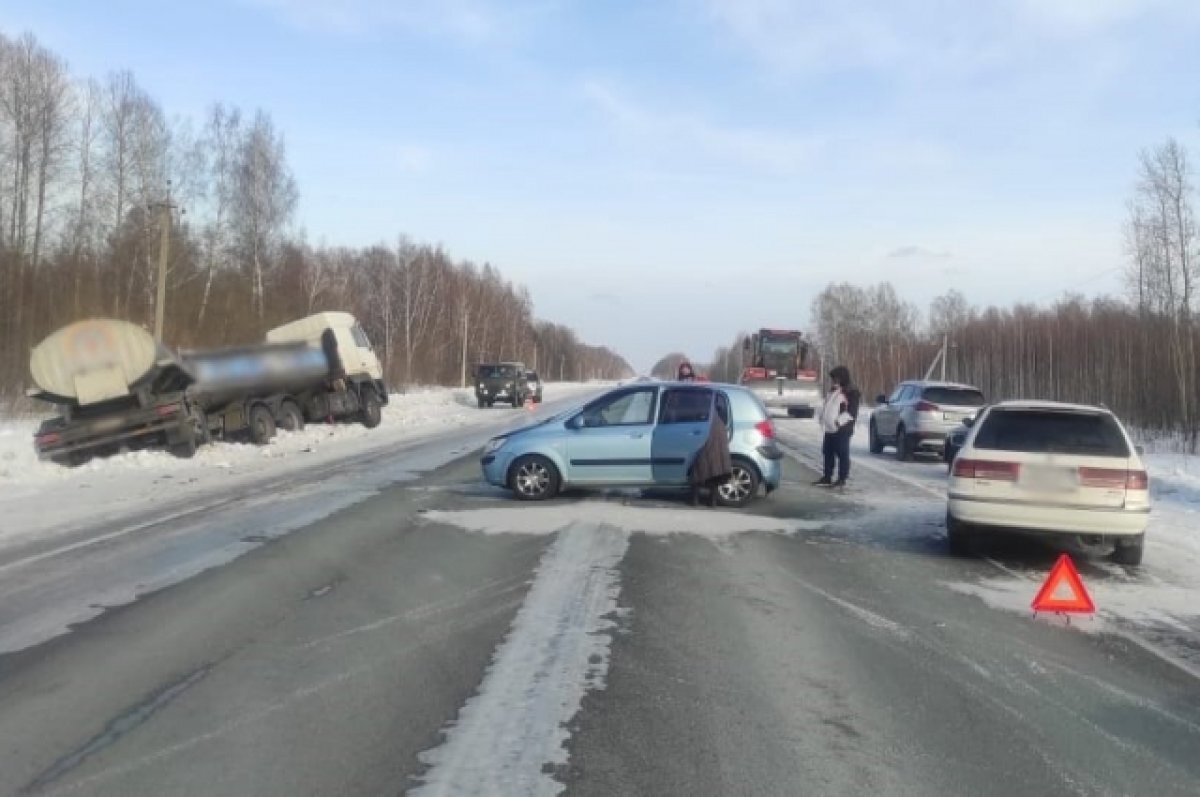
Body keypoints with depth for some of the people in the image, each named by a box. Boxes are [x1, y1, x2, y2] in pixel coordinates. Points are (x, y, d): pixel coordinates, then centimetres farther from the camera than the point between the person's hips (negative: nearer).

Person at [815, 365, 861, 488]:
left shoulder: (852, 392, -7)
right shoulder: (834, 391, 19)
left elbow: (851, 412, -14)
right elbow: (827, 407, 25)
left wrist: (839, 421, -22)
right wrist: (823, 420, 13)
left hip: (842, 429, -9)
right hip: (830, 428, 9)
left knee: (842, 454, -4)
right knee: (828, 452, 12)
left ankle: (842, 479, 2)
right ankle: (827, 477, 20)